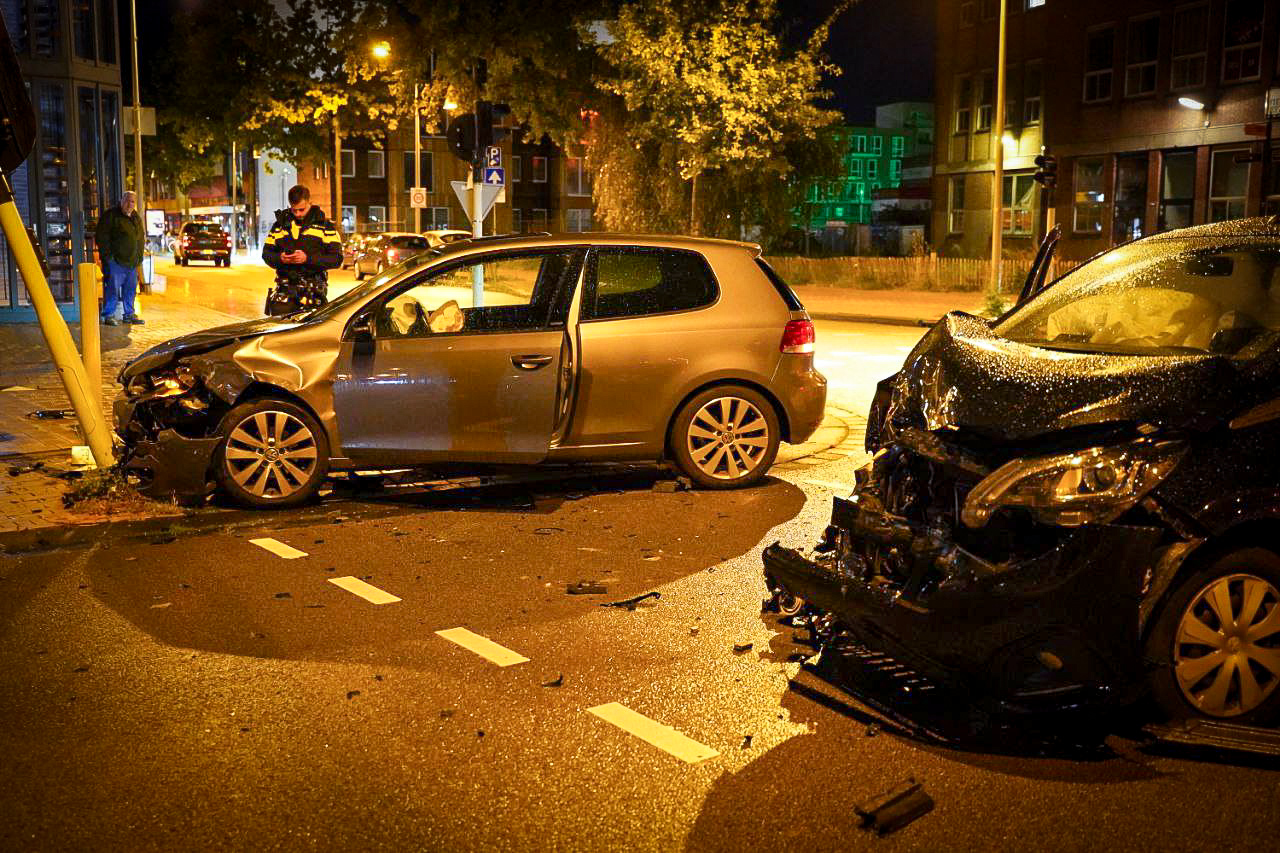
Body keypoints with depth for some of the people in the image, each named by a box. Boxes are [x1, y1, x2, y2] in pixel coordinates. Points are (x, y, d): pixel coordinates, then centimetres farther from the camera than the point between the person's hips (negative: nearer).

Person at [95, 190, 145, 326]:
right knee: (113, 288, -5)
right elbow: (101, 237, -10)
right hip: (115, 260, -7)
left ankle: (129, 314, 22)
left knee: (131, 289, 12)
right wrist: (108, 256, -15)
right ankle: (108, 315, 2)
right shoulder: (111, 216, -6)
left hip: (132, 262, 7)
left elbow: (141, 237, 25)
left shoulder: (136, 217, 15)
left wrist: (139, 257, 15)